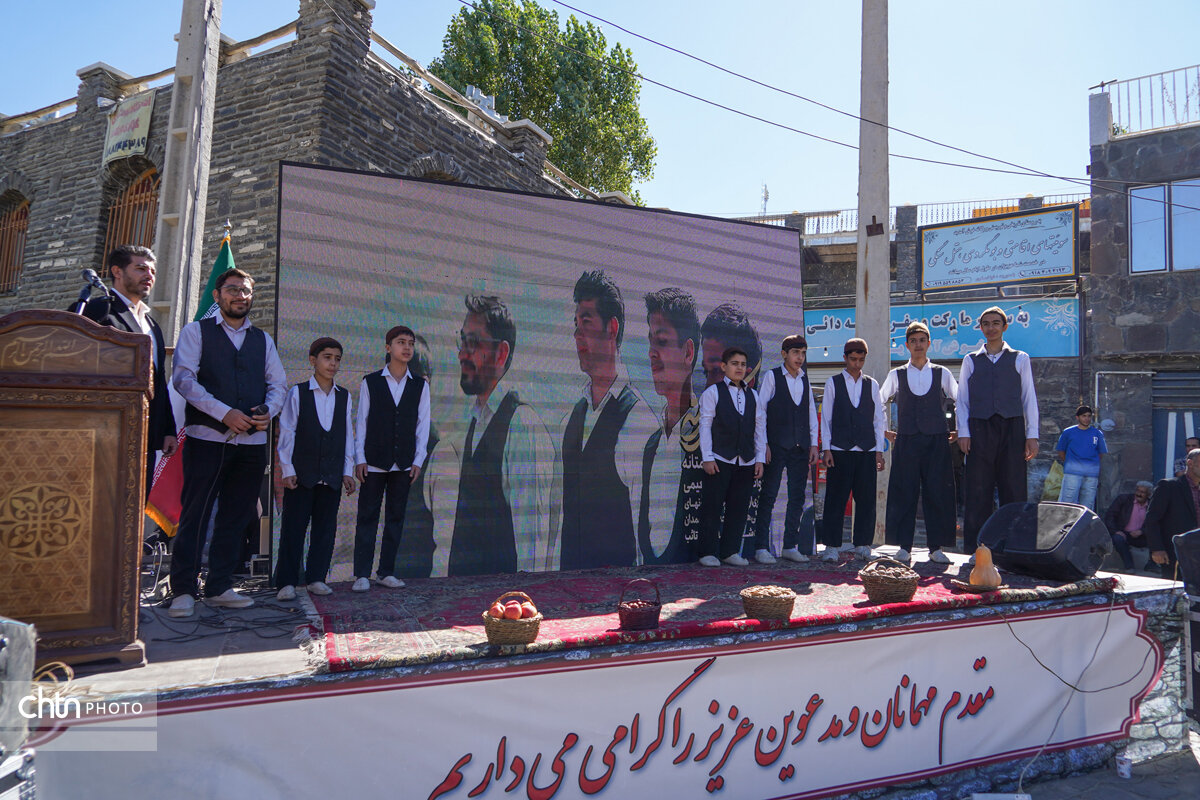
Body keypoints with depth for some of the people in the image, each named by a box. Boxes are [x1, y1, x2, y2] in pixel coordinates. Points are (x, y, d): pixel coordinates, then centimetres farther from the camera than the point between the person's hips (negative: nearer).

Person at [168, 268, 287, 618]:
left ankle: (219, 588, 17)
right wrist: (225, 413, -16)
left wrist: (269, 411, -6)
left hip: (252, 441, 4)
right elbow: (183, 378, -6)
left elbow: (278, 382, 15)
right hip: (207, 437, -4)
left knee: (235, 517, 8)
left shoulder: (263, 339, 17)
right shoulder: (196, 331, 5)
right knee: (194, 514, -3)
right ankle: (183, 591, 5)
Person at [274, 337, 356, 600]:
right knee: (293, 527, -2)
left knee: (325, 527, 6)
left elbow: (348, 436, 10)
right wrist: (287, 469, -7)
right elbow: (286, 433, -1)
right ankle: (286, 582, 4)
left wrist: (348, 471, 6)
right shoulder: (297, 393, 1)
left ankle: (316, 578, 15)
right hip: (301, 474, -3)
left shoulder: (344, 397, 10)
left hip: (332, 476, 3)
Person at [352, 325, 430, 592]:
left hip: (403, 464, 2)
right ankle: (362, 575, 4)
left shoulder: (420, 385, 8)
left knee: (396, 517, 6)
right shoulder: (370, 382, 3)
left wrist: (418, 460, -1)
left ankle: (386, 572, 14)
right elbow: (361, 422, 2)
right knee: (367, 517, -1)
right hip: (374, 462, -2)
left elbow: (423, 424, 6)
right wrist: (360, 459, -4)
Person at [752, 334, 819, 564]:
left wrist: (813, 444, 9)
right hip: (776, 446, -5)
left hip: (800, 447, 5)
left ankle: (790, 546, 16)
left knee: (797, 498, 7)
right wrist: (763, 444, -10)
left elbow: (811, 412, 16)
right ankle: (761, 547, 0)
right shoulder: (771, 376, 0)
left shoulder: (805, 379, 14)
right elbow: (759, 410, -4)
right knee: (768, 496, -5)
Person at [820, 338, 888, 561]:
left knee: (866, 499, 3)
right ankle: (832, 546, 3)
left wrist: (879, 451, 5)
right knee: (836, 499, -3)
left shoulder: (872, 384, 11)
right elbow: (826, 418, 4)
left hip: (867, 451, 2)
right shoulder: (833, 383, 6)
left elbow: (879, 419, 11)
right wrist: (826, 449, -3)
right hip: (840, 450, -2)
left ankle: (863, 544, 14)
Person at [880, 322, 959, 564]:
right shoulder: (896, 375, 7)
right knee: (904, 493, -2)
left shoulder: (942, 374, 8)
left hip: (937, 441, 0)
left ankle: (936, 548, 8)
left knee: (937, 494, 0)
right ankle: (904, 546, 6)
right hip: (906, 442, 0)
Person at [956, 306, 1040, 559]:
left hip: (1011, 427, 0)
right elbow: (962, 399, 10)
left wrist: (1032, 435, 0)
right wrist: (963, 432, -1)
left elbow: (1029, 398, 9)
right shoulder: (971, 361, 14)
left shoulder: (1020, 359, 13)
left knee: (1014, 489, -3)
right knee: (978, 491, -2)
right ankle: (977, 549, 1)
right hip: (979, 428, 0)